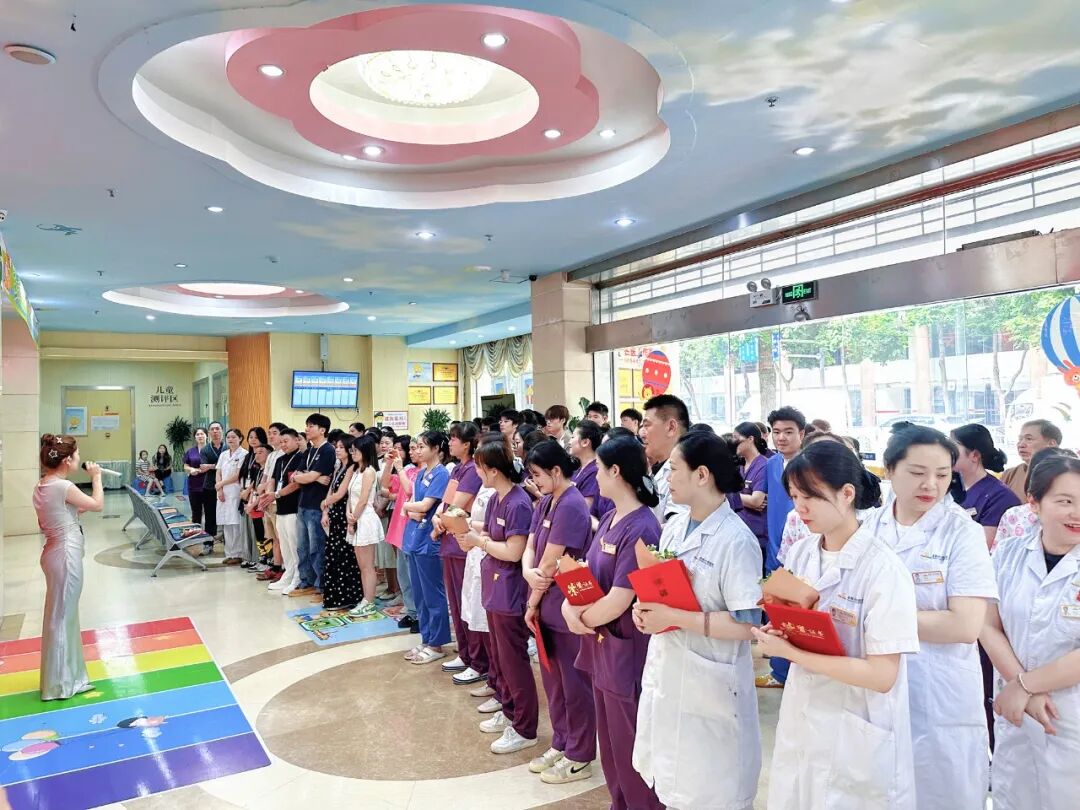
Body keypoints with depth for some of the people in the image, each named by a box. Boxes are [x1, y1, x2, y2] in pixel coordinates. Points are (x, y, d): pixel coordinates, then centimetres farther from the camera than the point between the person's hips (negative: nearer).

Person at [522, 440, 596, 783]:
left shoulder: (571, 506, -20)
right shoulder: (545, 503, 8)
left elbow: (551, 563, -19)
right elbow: (529, 548, 4)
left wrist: (532, 603, -8)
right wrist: (529, 573, -17)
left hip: (568, 606, -9)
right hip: (547, 605, 9)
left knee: (574, 683, 6)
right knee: (552, 679, 18)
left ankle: (580, 758, 20)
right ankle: (560, 744, 34)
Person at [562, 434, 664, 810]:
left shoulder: (640, 529, -23)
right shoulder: (609, 519, 5)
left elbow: (617, 603, -25)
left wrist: (582, 617, -7)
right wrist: (569, 606, -10)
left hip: (627, 651, -9)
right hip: (602, 646, 9)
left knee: (632, 751, 9)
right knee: (611, 746, 23)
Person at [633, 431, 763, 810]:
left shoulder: (737, 541, -21)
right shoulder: (674, 526, 3)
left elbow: (745, 624, -24)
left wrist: (674, 618, -25)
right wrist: (644, 606, -7)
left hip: (709, 681, -7)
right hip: (666, 669, 7)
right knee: (673, 779, 24)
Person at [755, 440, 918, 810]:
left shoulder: (883, 569, -20)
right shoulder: (799, 553, -1)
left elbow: (882, 675, -22)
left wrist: (790, 652, -23)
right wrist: (775, 635, -13)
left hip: (858, 735, -6)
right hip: (800, 720, 6)